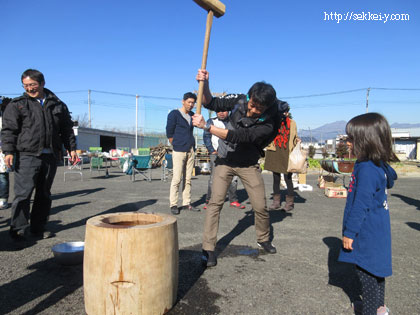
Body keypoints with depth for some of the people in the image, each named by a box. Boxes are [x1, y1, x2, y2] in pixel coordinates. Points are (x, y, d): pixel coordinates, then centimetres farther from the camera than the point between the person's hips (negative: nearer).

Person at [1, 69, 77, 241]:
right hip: (27, 156, -3)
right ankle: (19, 229, 2)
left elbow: (67, 129, 17)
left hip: (50, 156, 3)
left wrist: (72, 148, 9)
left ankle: (38, 228, 19)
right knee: (23, 193, -7)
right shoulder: (17, 104, 6)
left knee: (44, 194, 9)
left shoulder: (58, 105, 14)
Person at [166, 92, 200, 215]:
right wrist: (177, 145, 1)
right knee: (177, 178, -7)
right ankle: (173, 204, 1)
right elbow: (169, 133, -2)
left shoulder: (192, 115, 16)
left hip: (191, 151, 6)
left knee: (188, 179, 7)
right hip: (179, 151, -6)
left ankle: (186, 203, 13)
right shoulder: (174, 114, -2)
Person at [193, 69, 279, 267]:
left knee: (261, 207, 2)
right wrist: (204, 84, -21)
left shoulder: (267, 125, -26)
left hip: (248, 165, -1)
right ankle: (208, 249, -4)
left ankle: (263, 240, 31)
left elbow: (237, 137, -35)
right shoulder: (239, 101, -14)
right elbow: (211, 103, -2)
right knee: (215, 202, -11)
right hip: (224, 161, 2)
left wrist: (206, 126, -36)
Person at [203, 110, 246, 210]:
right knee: (214, 178, -8)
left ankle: (233, 200, 10)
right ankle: (209, 201, -2)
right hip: (216, 154, -3)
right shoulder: (212, 121, 10)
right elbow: (206, 136, 3)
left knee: (233, 178, 1)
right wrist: (212, 150, -6)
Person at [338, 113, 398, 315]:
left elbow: (361, 206, -24)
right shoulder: (379, 166, 6)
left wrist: (349, 232, -16)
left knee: (367, 273, 4)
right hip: (376, 230, 10)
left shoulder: (367, 169, -25)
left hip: (367, 235, -10)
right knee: (376, 269, 23)